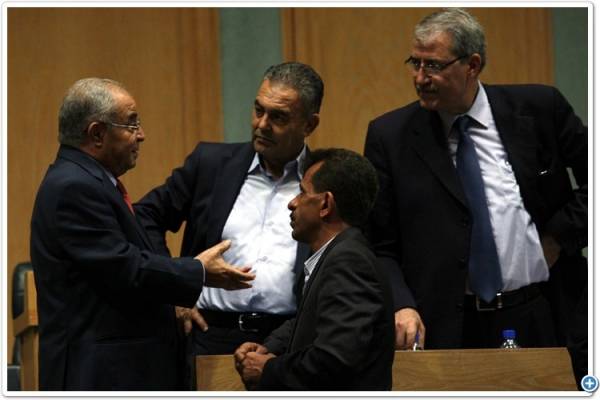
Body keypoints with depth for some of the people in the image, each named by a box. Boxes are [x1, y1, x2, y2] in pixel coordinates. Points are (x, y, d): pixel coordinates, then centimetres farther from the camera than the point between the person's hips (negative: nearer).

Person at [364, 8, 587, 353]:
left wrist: (561, 236, -2)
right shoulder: (390, 136, -1)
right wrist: (401, 307, -17)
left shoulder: (538, 109, -1)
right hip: (445, 332, 0)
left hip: (539, 322, 1)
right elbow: (378, 246, -1)